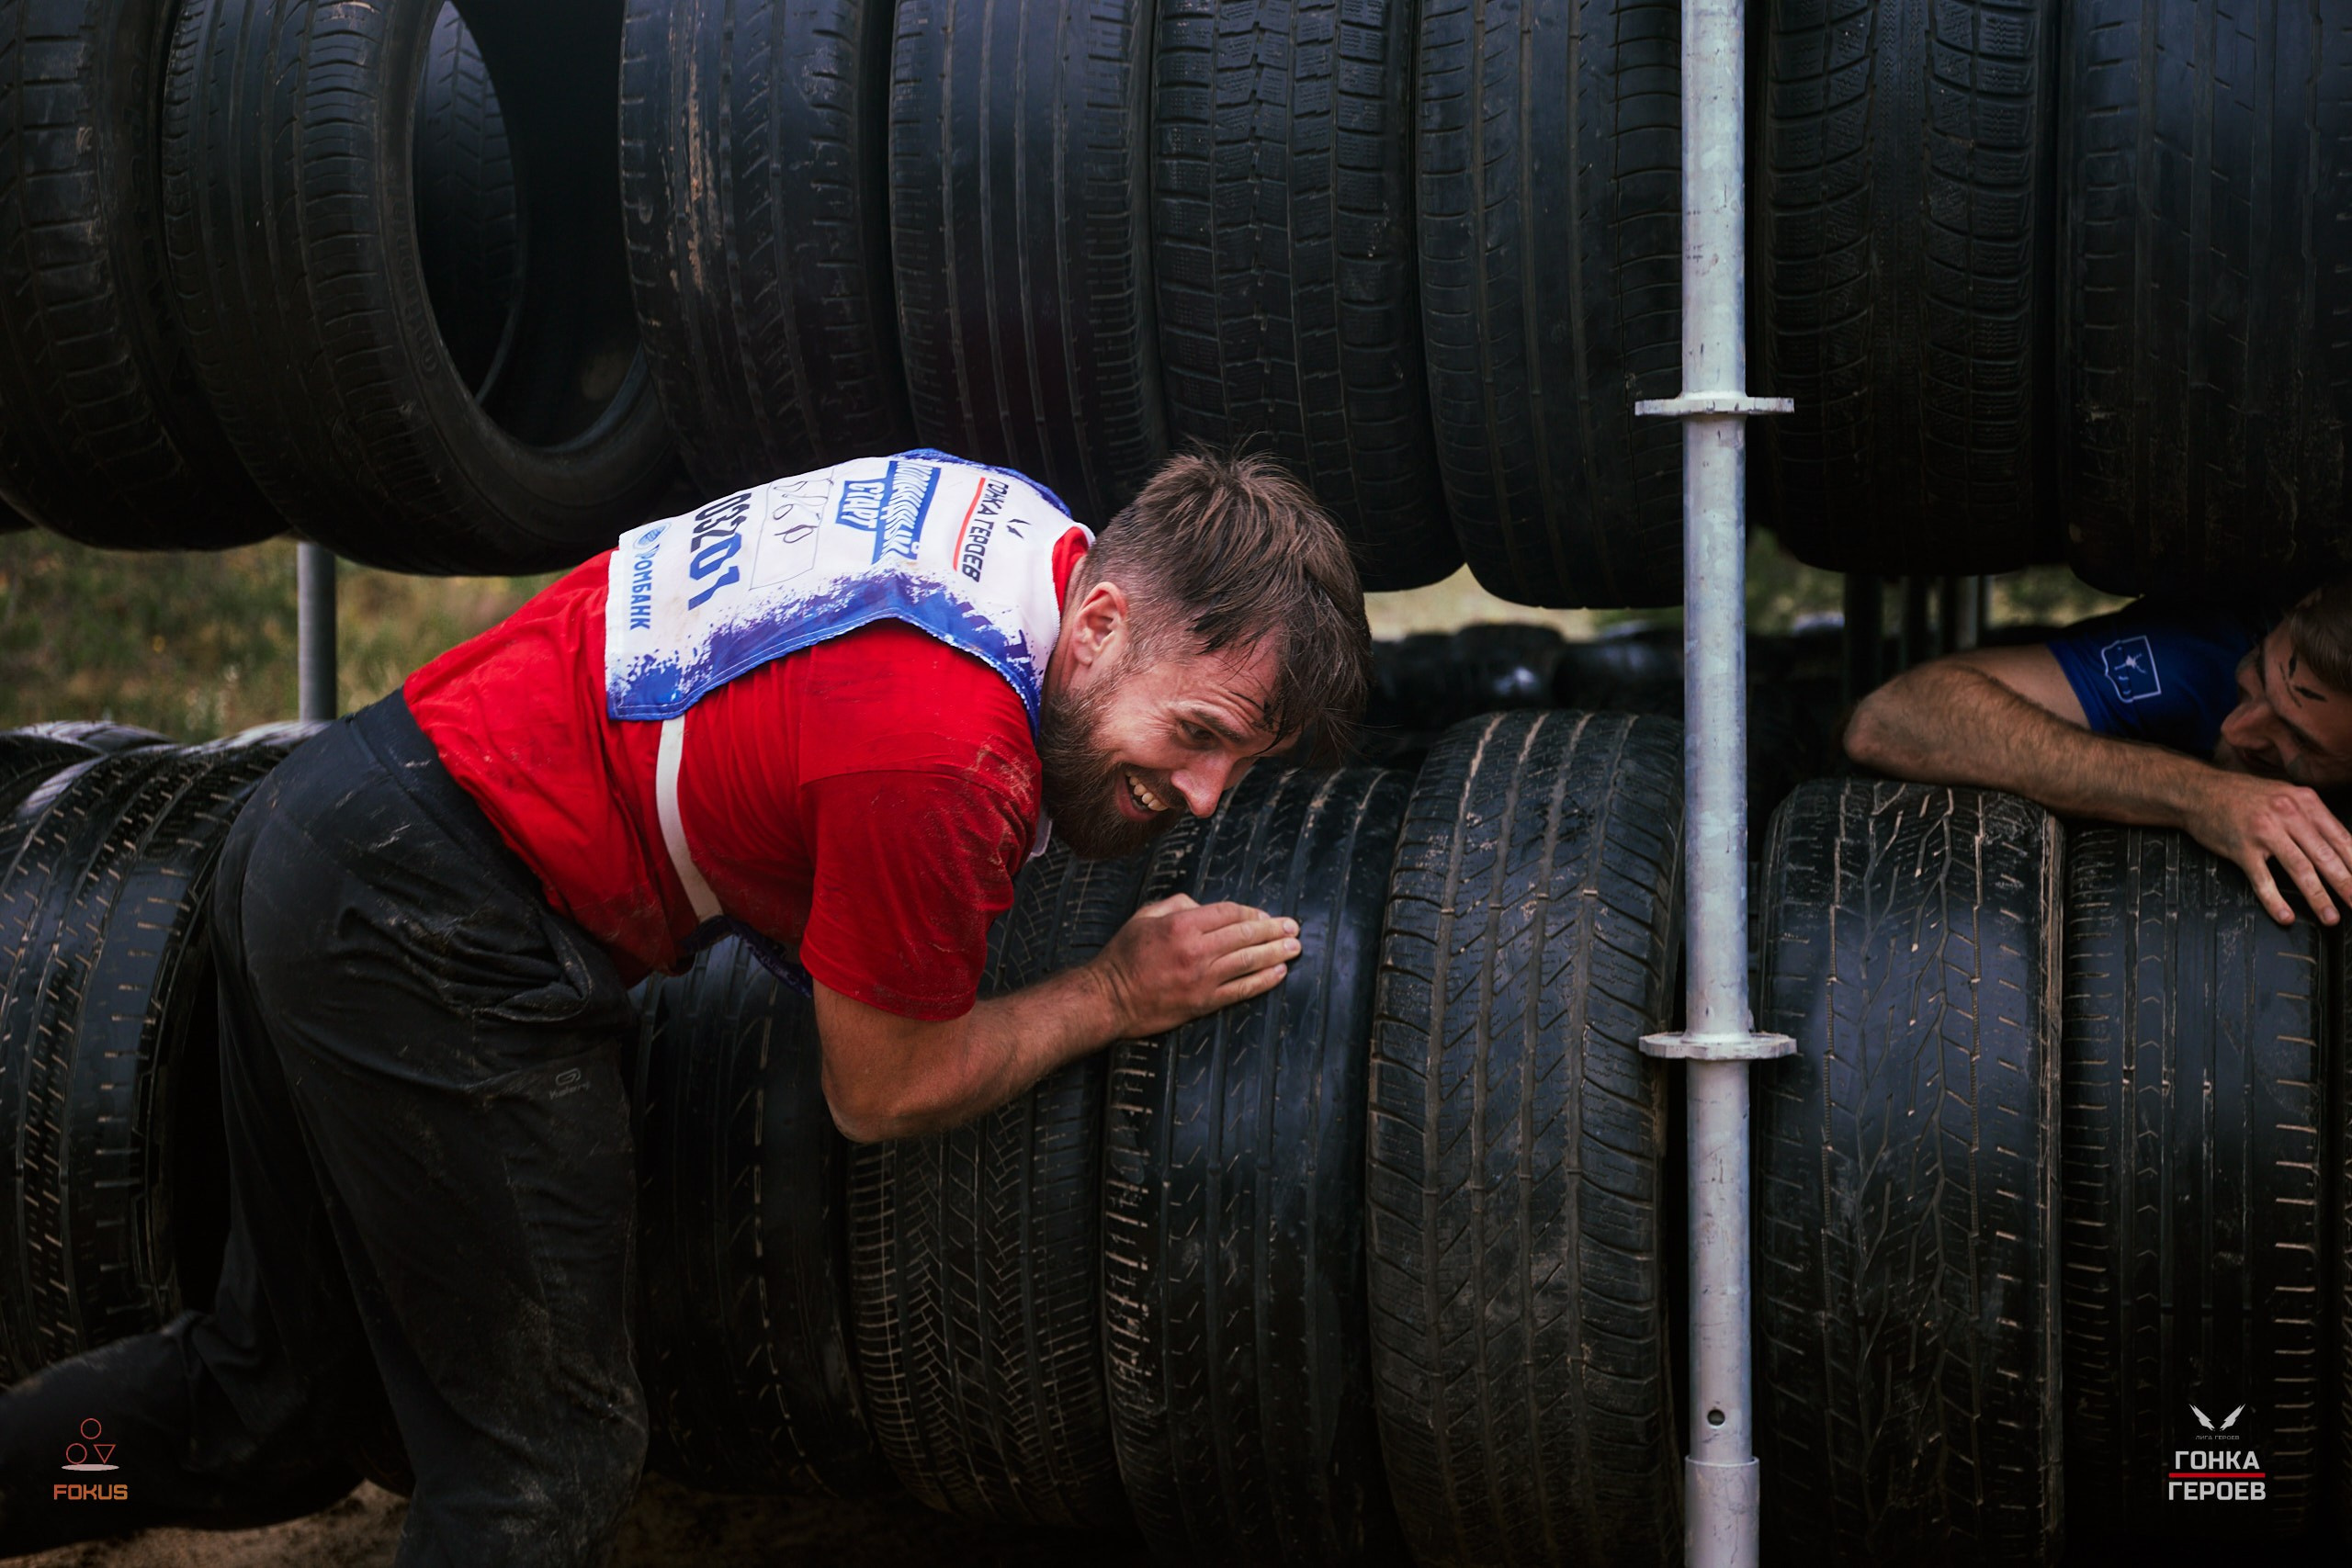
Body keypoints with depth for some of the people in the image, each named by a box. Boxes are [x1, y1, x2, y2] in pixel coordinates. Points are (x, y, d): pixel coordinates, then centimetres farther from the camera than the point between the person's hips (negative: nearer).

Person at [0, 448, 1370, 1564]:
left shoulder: (1020, 528, 1)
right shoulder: (946, 753, -26)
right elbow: (885, 1090, -10)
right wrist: (1119, 997, -1)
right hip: (433, 938, -10)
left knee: (283, 1390, 21)